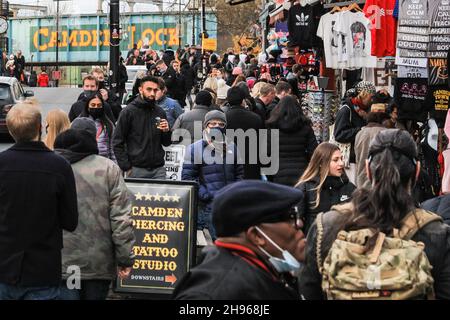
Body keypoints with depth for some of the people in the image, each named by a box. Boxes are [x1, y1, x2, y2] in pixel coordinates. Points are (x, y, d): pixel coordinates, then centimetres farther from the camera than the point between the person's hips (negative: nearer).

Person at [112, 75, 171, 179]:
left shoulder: (160, 112, 9)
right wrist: (126, 167, -10)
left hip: (158, 169, 3)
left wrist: (166, 131, -7)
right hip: (137, 170, -3)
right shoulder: (129, 111, -3)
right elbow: (117, 142, -4)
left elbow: (166, 143, 15)